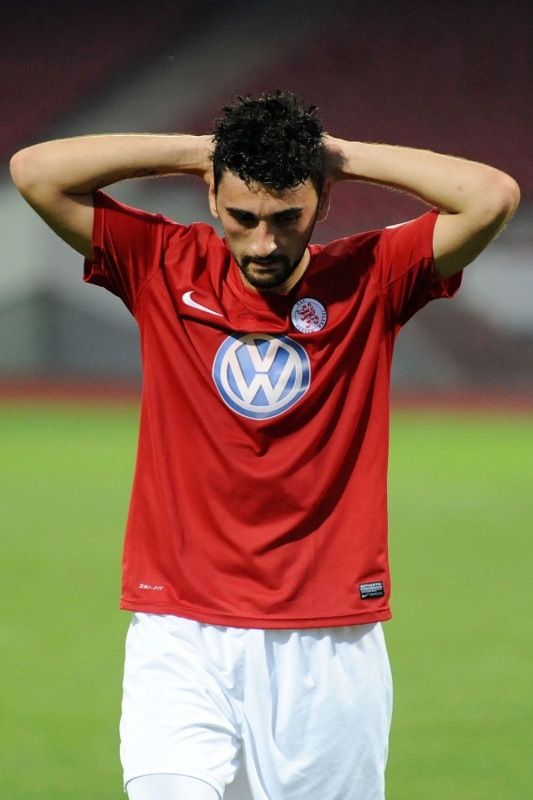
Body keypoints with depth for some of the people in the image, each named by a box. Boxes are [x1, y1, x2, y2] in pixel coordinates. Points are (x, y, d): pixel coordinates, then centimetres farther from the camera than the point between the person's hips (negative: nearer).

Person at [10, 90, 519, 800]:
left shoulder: (369, 278, 3)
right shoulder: (166, 269, 4)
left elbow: (494, 197, -9)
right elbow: (35, 171, -2)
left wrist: (340, 156, -3)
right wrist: (198, 151, -1)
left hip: (330, 643, 1)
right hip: (181, 637, 0)